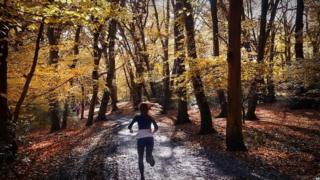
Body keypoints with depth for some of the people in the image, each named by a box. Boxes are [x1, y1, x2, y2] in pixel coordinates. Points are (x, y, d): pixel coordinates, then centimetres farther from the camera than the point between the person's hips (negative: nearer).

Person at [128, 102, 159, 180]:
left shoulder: (137, 117, 7)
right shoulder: (150, 117, 12)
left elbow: (129, 126, 3)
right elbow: (156, 127, 3)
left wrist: (131, 130, 26)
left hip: (140, 139, -1)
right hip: (149, 138, 1)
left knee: (140, 159, 16)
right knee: (148, 157, 11)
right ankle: (150, 158, -21)